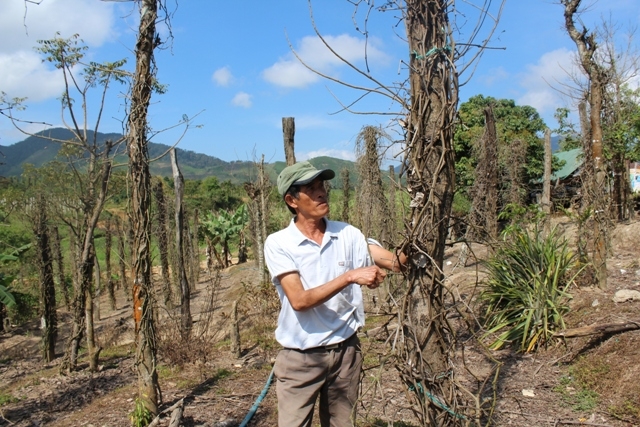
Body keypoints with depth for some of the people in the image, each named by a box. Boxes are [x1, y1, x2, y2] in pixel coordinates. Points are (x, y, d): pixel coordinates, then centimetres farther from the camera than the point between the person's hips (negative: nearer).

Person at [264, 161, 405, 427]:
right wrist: (350, 277, -30)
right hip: (300, 358, -3)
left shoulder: (348, 235, -3)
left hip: (345, 351, 3)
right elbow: (299, 300, -22)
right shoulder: (278, 243, -12)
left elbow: (395, 262, -13)